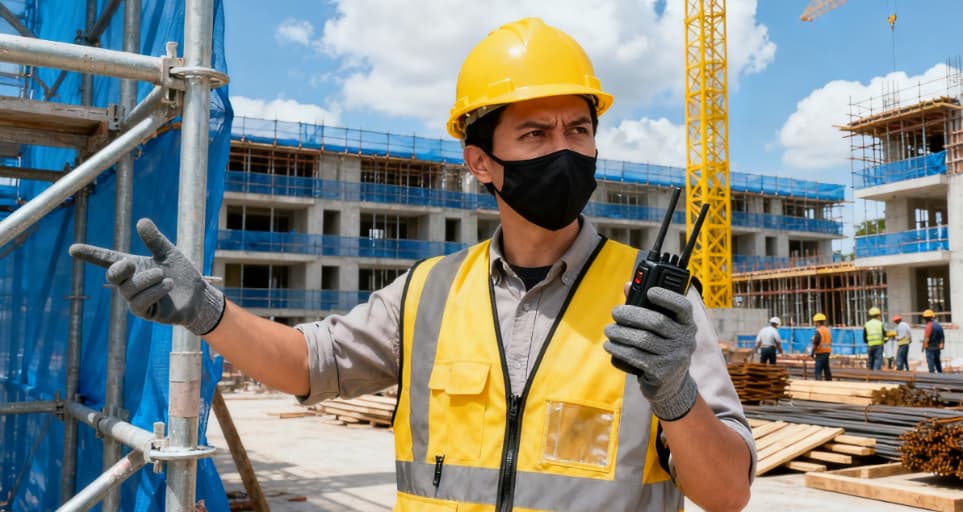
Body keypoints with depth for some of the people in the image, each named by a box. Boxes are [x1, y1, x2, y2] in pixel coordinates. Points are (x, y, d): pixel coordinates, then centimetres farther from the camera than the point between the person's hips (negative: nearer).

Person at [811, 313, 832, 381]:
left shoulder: (818, 331, -15)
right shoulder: (828, 330, 11)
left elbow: (815, 344, -18)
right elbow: (830, 342, 17)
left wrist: (812, 353, -9)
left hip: (820, 353, -8)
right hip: (827, 352, 8)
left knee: (818, 371, -7)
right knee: (827, 370, 13)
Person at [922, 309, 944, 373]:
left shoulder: (929, 326, -16)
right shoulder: (939, 325, 8)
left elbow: (926, 338, -19)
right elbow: (942, 337, 12)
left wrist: (923, 347, -11)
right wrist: (941, 345, 21)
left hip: (930, 347, -8)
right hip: (938, 348, 8)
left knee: (931, 363, -4)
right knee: (937, 362, 18)